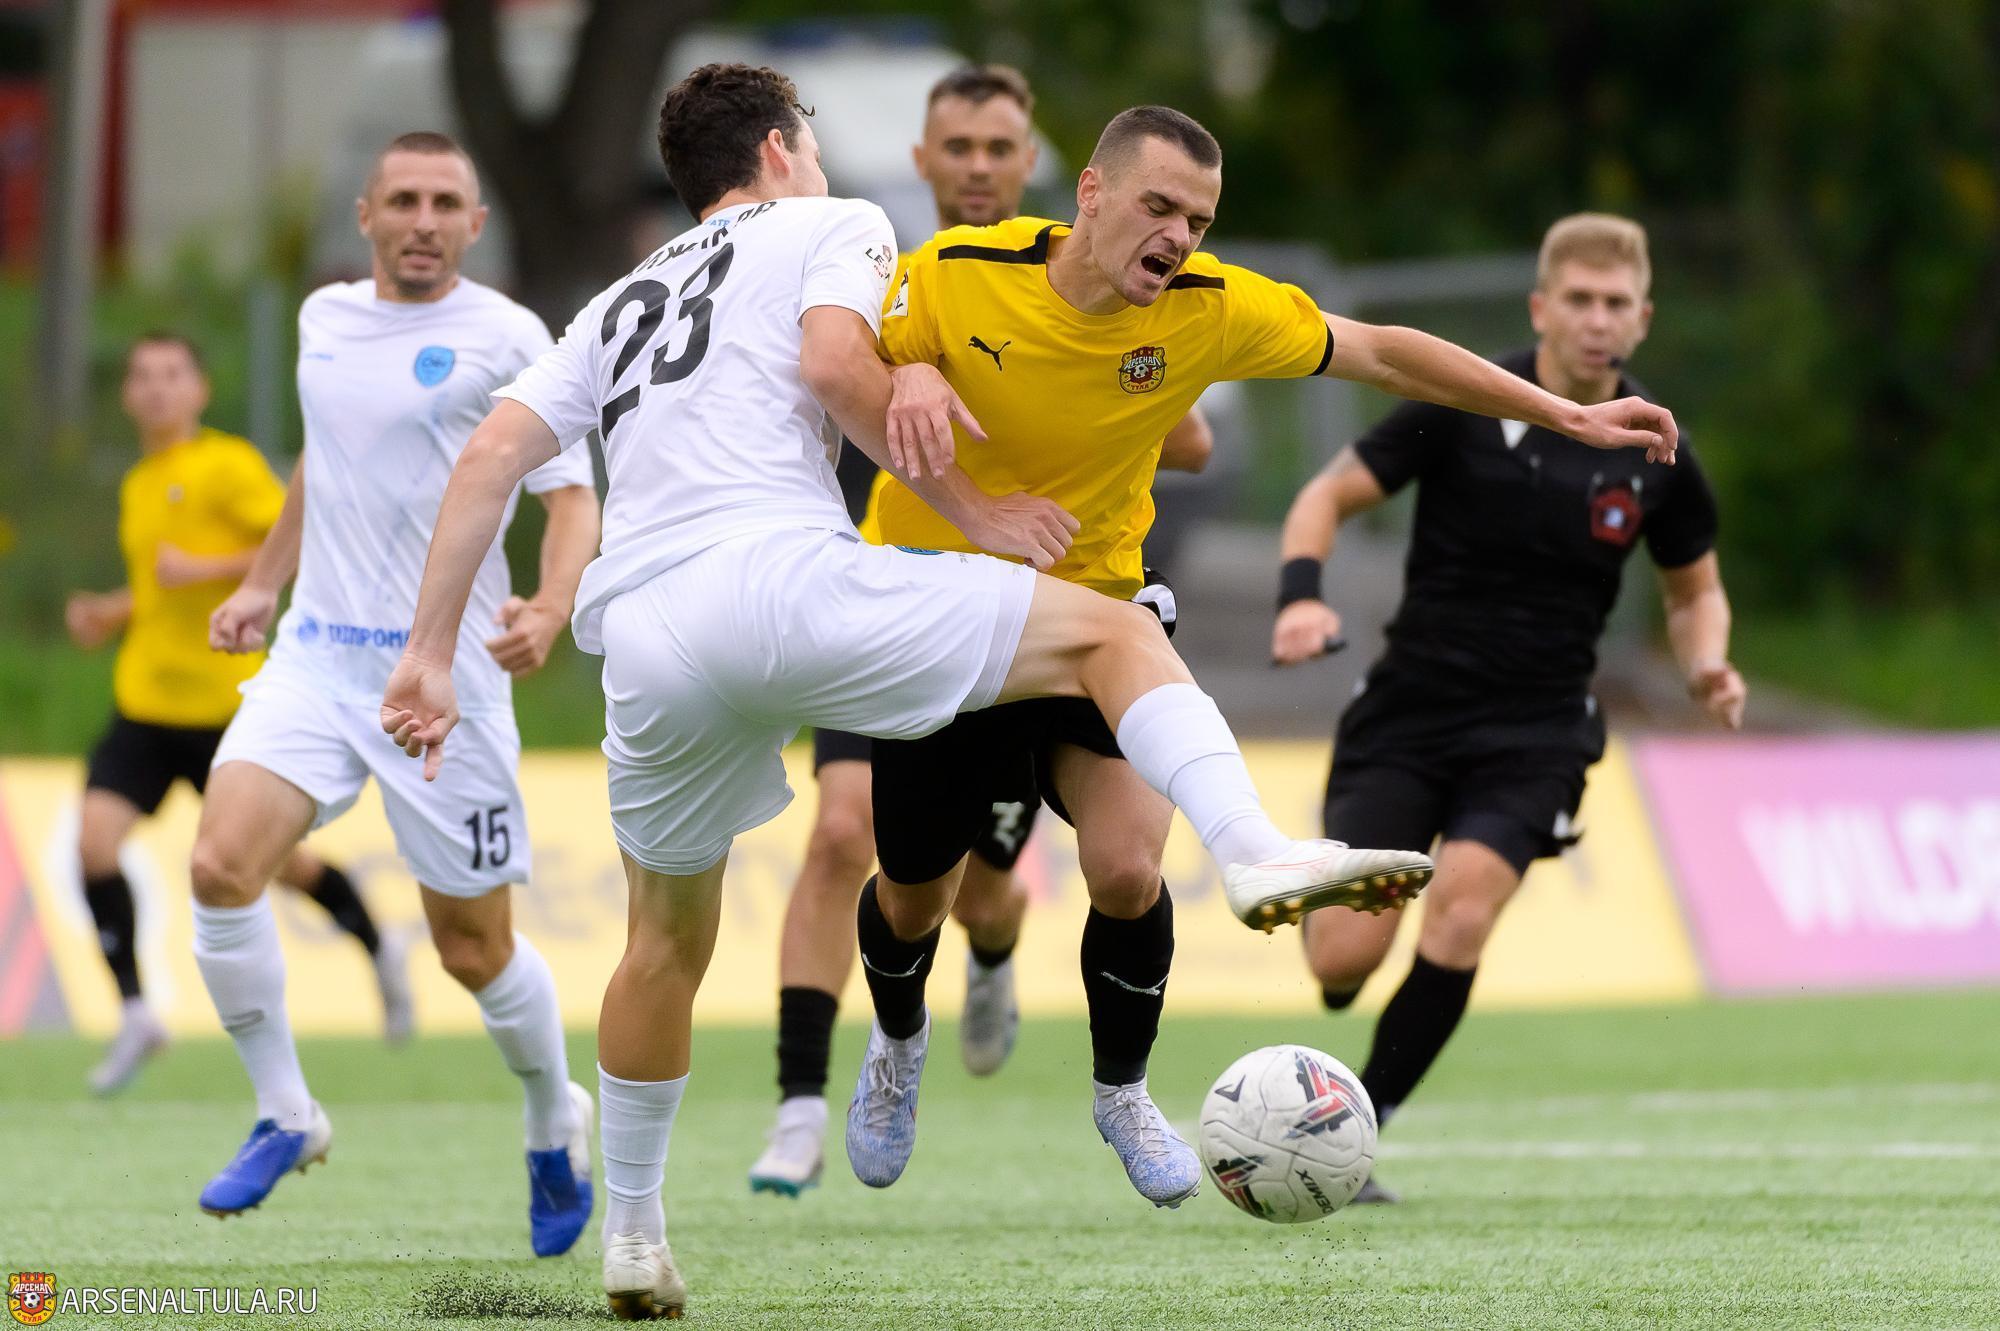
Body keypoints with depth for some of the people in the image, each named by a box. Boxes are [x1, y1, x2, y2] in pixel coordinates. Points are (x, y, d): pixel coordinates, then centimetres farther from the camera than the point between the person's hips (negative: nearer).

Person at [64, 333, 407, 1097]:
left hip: (223, 702, -6)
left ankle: (378, 948, 34)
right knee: (95, 838, -14)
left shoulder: (227, 465, -9)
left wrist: (204, 570, -22)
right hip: (145, 699, 6)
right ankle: (134, 1013, -7)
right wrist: (111, 615, 9)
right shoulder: (138, 484, 13)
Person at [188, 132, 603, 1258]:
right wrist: (264, 582, 25)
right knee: (222, 863, -18)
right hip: (317, 657, 4)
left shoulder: (505, 338, -6)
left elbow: (575, 496, -9)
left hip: (447, 670, -4)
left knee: (475, 946, 2)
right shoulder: (326, 318, 10)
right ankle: (285, 1116, -1)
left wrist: (551, 609, -27)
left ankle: (556, 1123, 31)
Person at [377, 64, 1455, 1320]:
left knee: (668, 939, 24)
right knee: (1113, 631, 4)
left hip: (644, 638, 6)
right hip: (781, 573, -6)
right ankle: (1254, 850, -21)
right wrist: (972, 507, 3)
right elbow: (835, 362, -4)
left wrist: (433, 651, 18)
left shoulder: (620, 307, 32)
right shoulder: (833, 226, 18)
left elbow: (495, 450, 20)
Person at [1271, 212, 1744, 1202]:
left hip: (1536, 732, 1)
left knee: (1464, 903, -25)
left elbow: (1693, 590, 17)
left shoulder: (1653, 456, 1)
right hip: (1409, 711, -1)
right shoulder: (1464, 405, -8)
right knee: (1342, 960, -11)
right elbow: (1329, 495, -2)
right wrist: (1300, 595, -21)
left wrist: (1705, 666, -4)